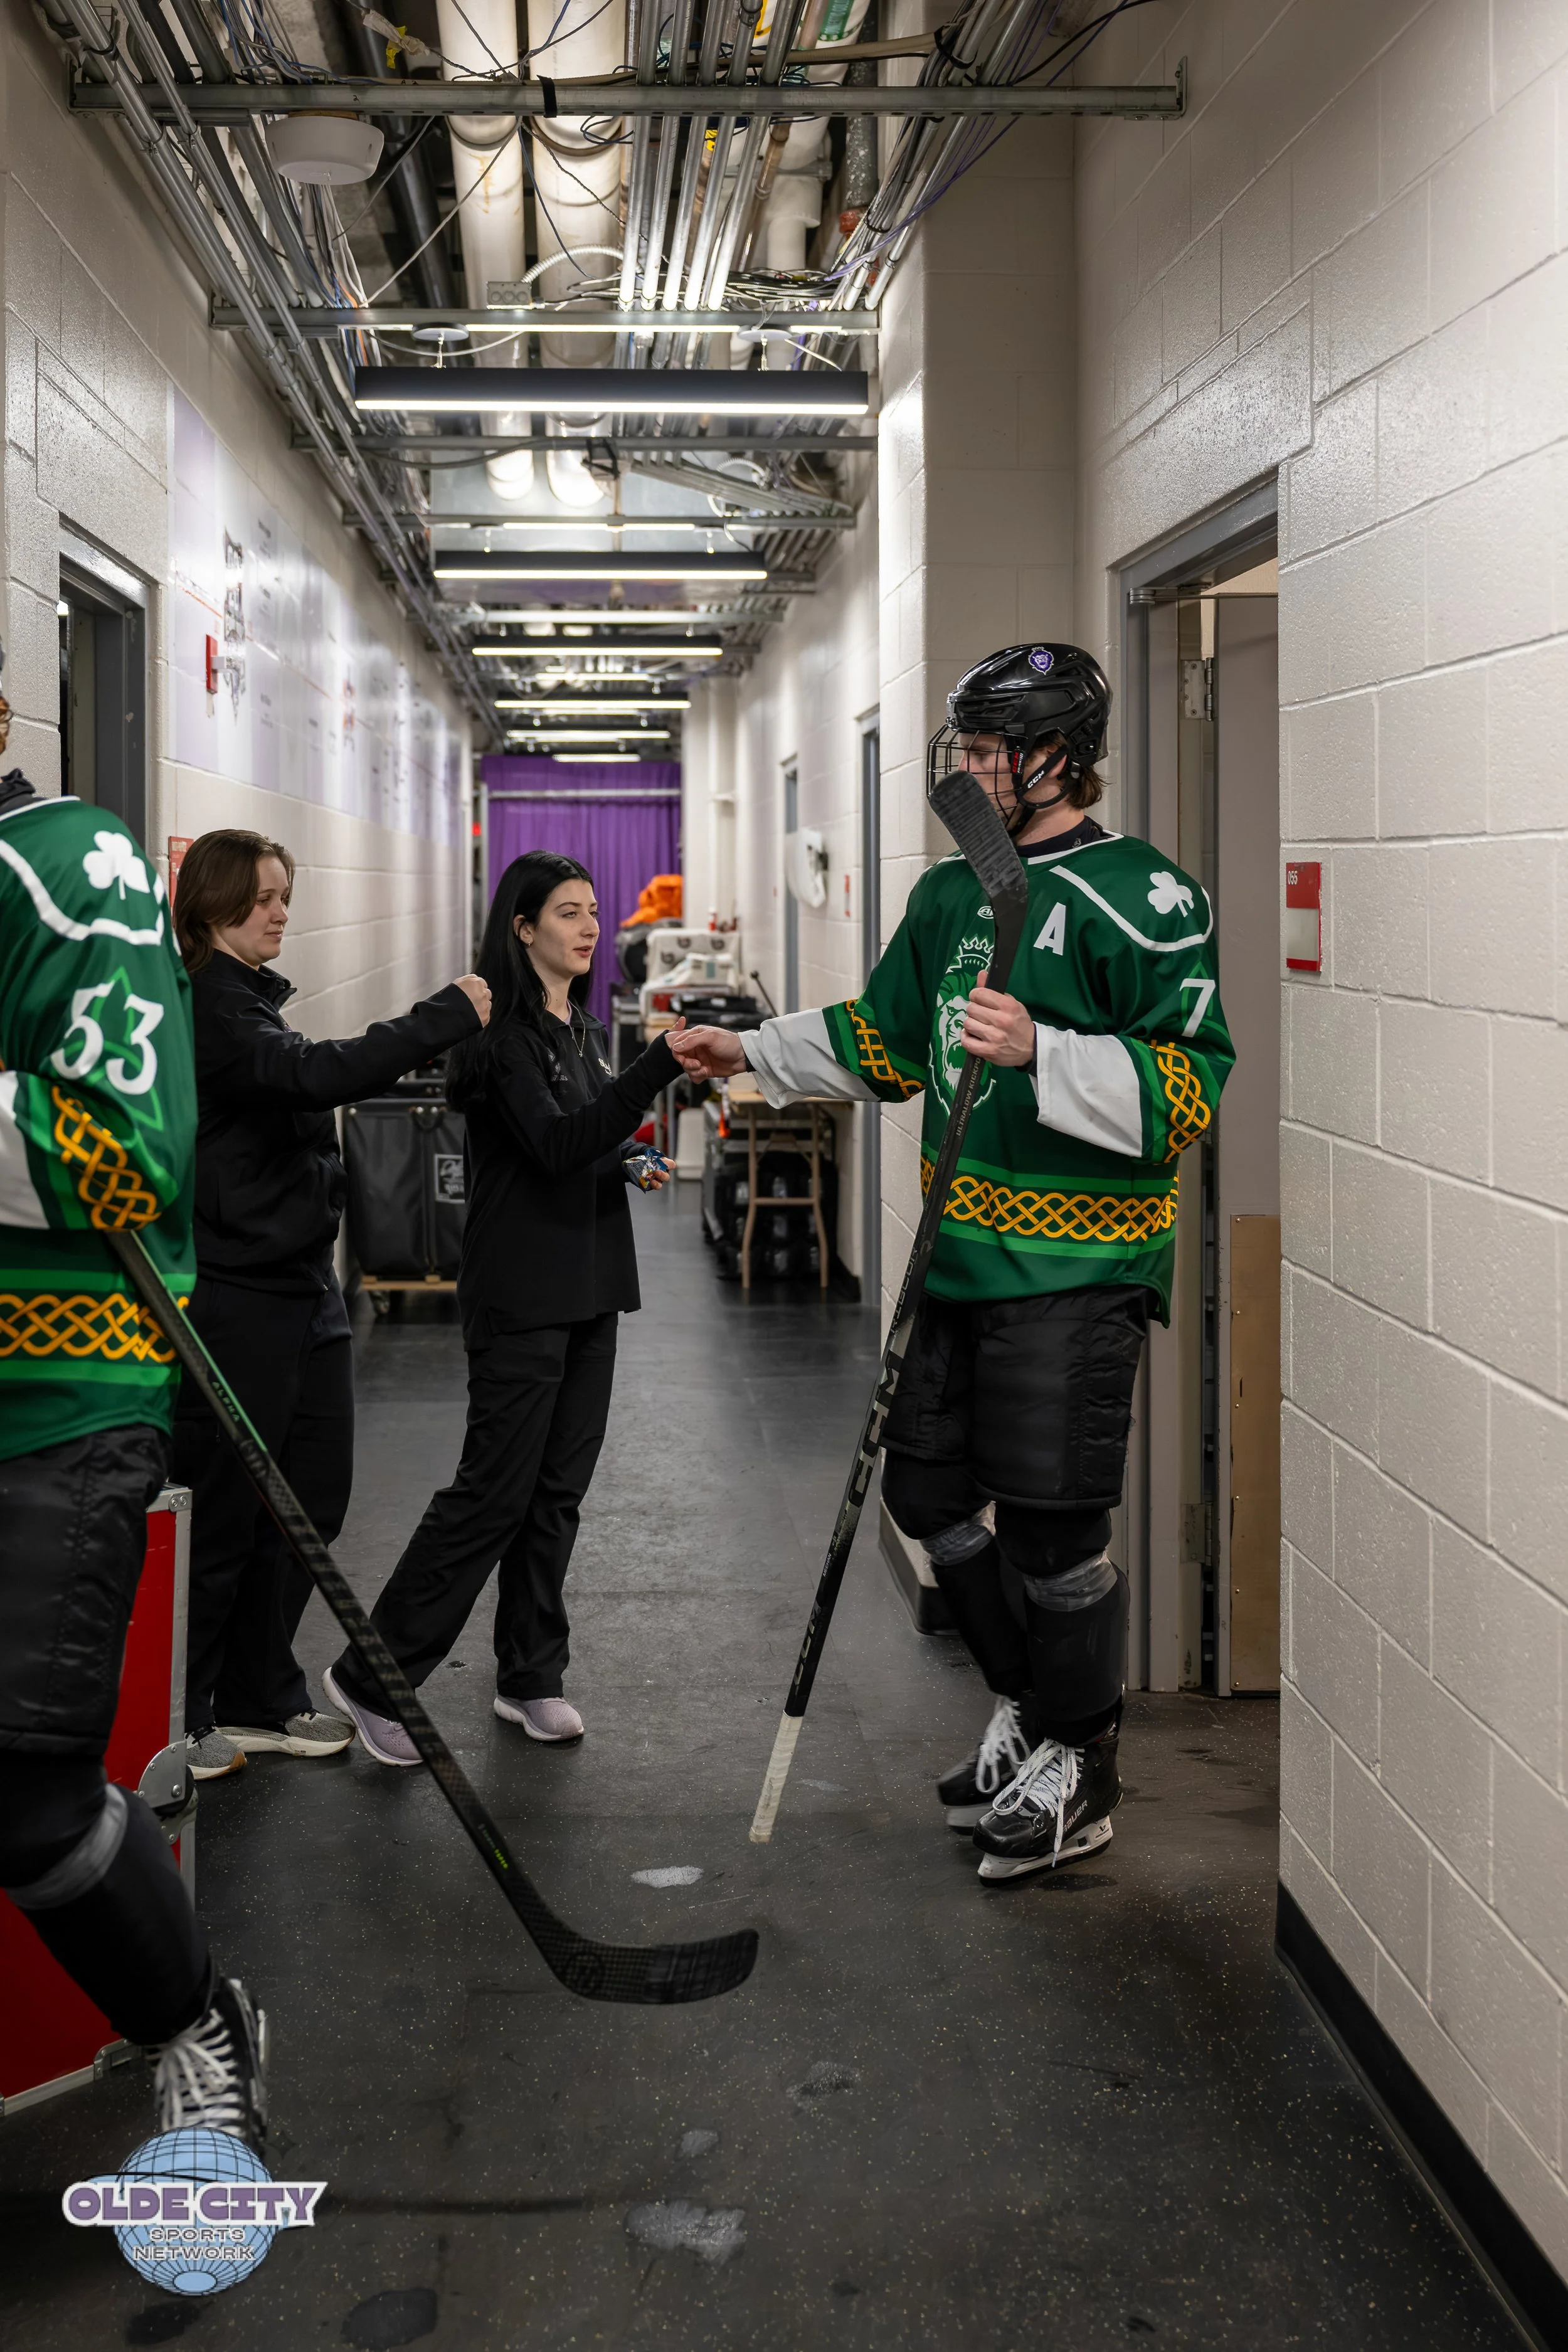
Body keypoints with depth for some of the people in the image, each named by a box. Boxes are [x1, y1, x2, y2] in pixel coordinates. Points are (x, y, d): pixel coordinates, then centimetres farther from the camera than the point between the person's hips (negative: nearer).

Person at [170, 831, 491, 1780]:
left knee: (313, 1497, 12)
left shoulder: (251, 1000, 18)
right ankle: (176, 1716, 13)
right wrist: (447, 1018, -24)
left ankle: (262, 1699, 23)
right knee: (224, 1510, -1)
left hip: (303, 1289, 10)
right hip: (236, 1300, -10)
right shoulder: (203, 1007, -14)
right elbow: (317, 1075, -28)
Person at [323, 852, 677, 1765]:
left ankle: (531, 1678, 20)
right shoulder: (503, 1033, -12)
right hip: (521, 1293, -8)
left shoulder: (583, 1028, 15)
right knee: (495, 1489, -7)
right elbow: (553, 1145, -25)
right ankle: (374, 1678, 3)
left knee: (560, 1489, 10)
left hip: (589, 1286, 8)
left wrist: (631, 1163, 5)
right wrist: (659, 1067, -33)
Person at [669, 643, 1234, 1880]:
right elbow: (884, 1038, 26)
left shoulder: (1141, 896, -13)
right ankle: (1028, 1704, 36)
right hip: (961, 1256, 9)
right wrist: (749, 1050, 23)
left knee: (1050, 1521, -2)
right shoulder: (951, 892, 14)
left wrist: (1041, 1054, -31)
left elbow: (1189, 1086, -20)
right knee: (930, 1487, 16)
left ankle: (1080, 1772, 18)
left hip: (1075, 1268, -8)